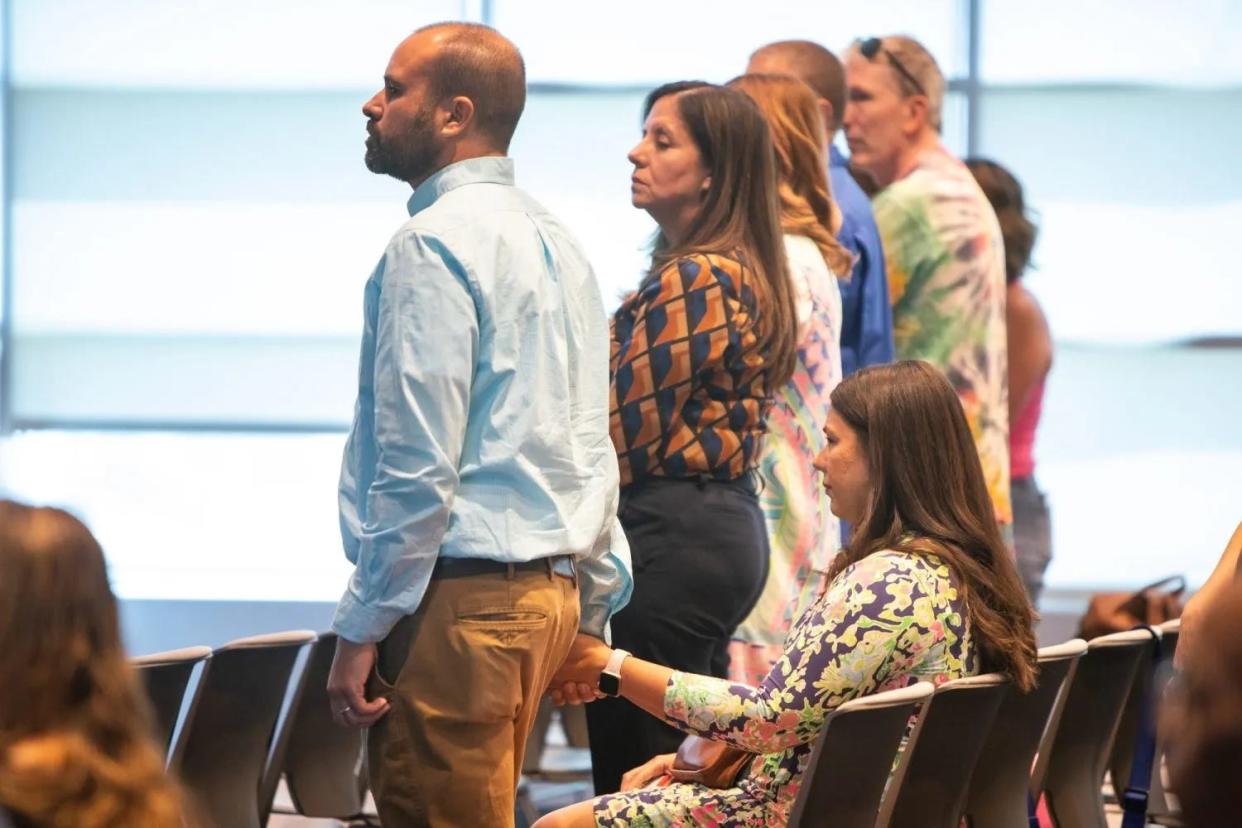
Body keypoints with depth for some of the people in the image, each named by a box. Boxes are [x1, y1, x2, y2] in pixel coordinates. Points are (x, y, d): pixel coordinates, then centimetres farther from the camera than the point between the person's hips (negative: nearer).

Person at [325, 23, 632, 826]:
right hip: (551, 588, 10)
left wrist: (362, 630, -14)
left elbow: (415, 464, -18)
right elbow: (594, 449, 18)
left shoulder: (435, 243, -13)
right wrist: (593, 609, 22)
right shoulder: (555, 239, 15)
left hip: (459, 598, -10)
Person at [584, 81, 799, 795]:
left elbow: (627, 429, -15)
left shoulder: (690, 280, -16)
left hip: (672, 537, -10)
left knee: (633, 768, -7)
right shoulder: (747, 273, 15)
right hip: (732, 526, 10)